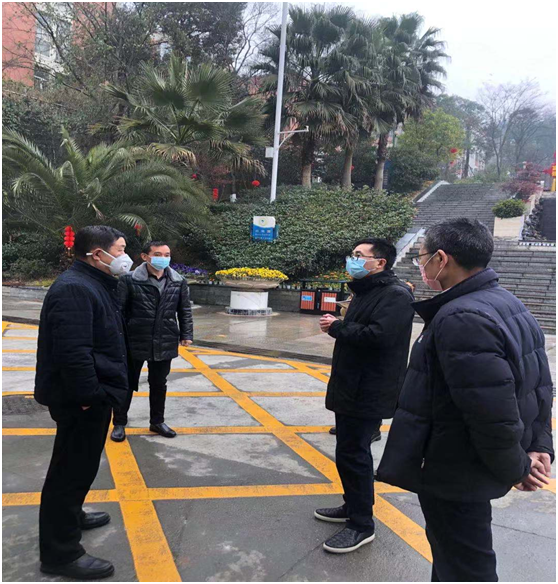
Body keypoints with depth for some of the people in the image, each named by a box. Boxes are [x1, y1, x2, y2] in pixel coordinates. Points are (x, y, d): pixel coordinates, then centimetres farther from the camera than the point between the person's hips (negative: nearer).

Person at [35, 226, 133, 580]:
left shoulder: (96, 285, 13)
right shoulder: (74, 290, -23)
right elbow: (73, 352, -30)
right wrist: (89, 398, -25)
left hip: (92, 395, 11)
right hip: (81, 402, -11)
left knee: (79, 465, 25)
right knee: (73, 469, 1)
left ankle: (71, 516, 45)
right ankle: (61, 552, 15)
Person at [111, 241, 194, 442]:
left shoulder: (179, 282, 2)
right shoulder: (129, 280, -10)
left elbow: (185, 311, 9)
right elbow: (119, 310, -6)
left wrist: (186, 335, 4)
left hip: (165, 344, 3)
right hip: (135, 342, -3)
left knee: (159, 385, 17)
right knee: (127, 384, 11)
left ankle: (157, 421, 35)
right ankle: (119, 423, 27)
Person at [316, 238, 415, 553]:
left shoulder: (396, 295, -17)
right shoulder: (366, 291, 16)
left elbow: (378, 336, -30)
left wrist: (337, 327, -17)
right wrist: (338, 327, -3)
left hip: (369, 394, -10)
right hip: (351, 388, 10)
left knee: (353, 454, -3)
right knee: (349, 450, 19)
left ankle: (362, 525, 12)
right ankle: (352, 506, 36)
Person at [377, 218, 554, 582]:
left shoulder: (461, 318, -27)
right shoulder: (509, 306, 6)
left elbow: (492, 412, -28)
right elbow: (539, 385, 10)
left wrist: (514, 468, -13)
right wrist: (540, 446, 6)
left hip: (452, 472, -9)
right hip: (473, 467, 10)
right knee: (451, 551, 28)